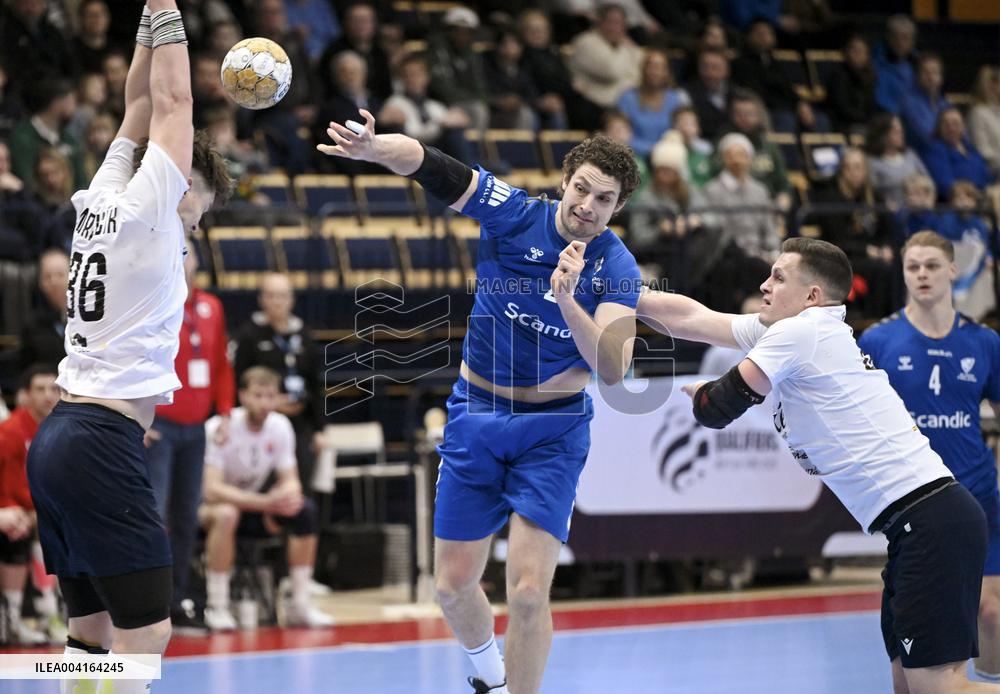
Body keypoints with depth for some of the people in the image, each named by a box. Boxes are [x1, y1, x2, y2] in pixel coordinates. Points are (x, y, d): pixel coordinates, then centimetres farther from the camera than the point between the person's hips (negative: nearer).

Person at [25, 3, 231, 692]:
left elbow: (141, 105, 22)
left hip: (60, 436, 9)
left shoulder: (101, 203, 13)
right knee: (147, 632, -11)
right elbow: (171, 101, -2)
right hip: (104, 441, -9)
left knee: (94, 629, 10)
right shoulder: (148, 210, -6)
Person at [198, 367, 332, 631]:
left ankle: (299, 605, -11)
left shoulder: (280, 426, -7)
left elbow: (290, 481, -4)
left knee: (305, 510, -18)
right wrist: (266, 502, -42)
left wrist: (286, 495, -31)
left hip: (254, 504, 6)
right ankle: (217, 607, -30)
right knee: (226, 513, -39)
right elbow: (212, 490, -33)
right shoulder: (219, 429, -25)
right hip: (211, 505, -5)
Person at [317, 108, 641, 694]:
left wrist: (567, 300, -37)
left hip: (553, 430, -2)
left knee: (529, 591, -15)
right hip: (476, 418, 2)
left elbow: (612, 370, -23)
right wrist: (370, 147, -39)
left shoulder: (618, 268, -11)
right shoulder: (515, 214, -9)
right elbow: (431, 167, -19)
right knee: (454, 585, 7)